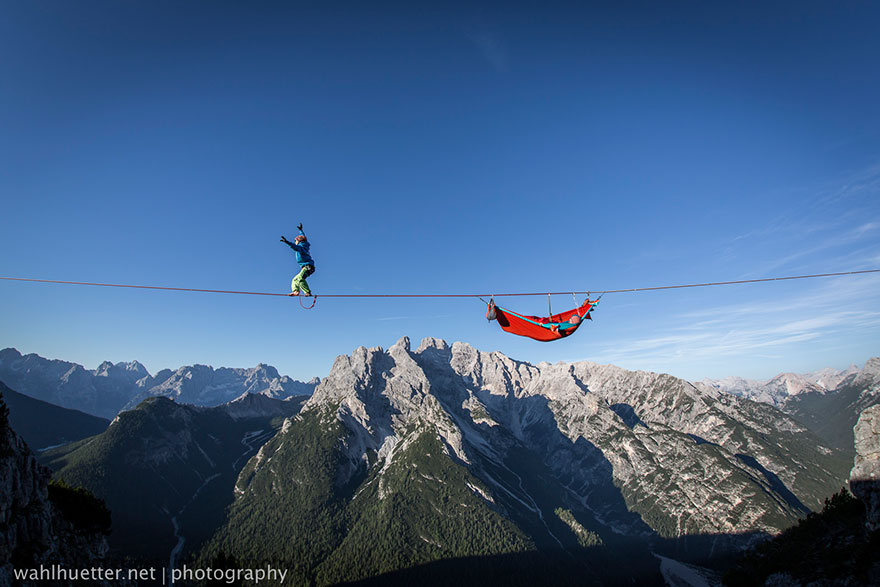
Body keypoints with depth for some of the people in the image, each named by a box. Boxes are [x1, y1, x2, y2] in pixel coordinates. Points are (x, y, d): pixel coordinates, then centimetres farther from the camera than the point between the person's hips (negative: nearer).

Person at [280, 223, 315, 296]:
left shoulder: (300, 247, -6)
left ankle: (308, 292, -34)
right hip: (306, 267, 11)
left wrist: (287, 242, -43)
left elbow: (295, 247, -30)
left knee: (300, 278, -28)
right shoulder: (304, 246, 21)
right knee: (295, 279, 12)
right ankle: (296, 291, -3)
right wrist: (300, 230, 51)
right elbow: (303, 237, 39)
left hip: (308, 266, -11)